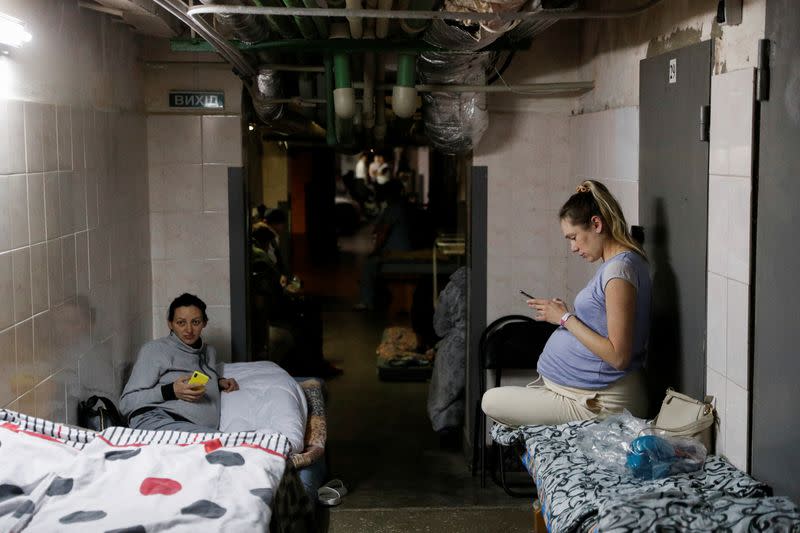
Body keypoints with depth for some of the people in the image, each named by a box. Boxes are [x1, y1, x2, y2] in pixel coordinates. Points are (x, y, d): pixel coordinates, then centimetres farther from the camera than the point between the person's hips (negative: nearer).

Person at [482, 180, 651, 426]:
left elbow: (618, 356, -24)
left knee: (491, 401, -5)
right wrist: (565, 312, 7)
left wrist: (566, 319, -15)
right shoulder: (623, 260, 12)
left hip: (601, 404, -10)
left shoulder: (619, 269, -20)